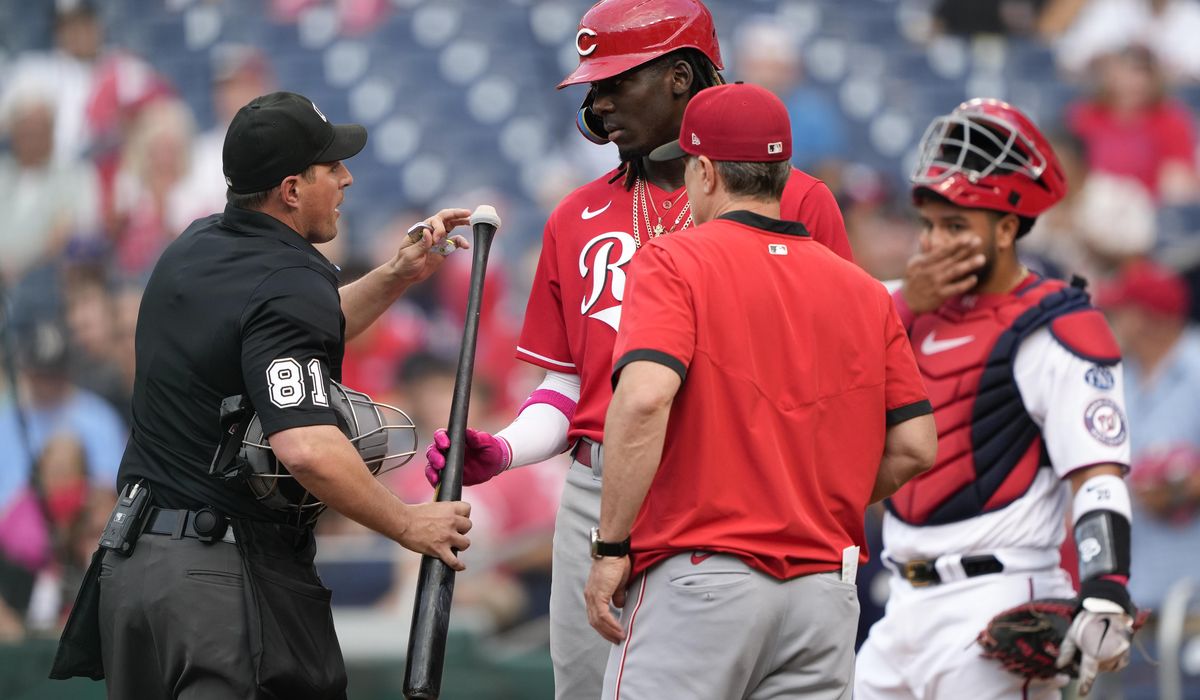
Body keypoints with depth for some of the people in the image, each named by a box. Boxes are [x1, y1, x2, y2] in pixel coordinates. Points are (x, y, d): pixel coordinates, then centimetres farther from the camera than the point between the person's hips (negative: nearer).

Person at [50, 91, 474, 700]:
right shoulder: (291, 285, -17)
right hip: (232, 575, -9)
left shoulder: (193, 247, 10)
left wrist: (397, 276, 15)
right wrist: (409, 525, -17)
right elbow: (307, 449, -29)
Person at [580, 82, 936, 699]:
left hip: (698, 575, -5)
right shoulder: (864, 291, 13)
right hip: (825, 590, 5)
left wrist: (610, 547, -13)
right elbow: (915, 446, 10)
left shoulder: (674, 263, -2)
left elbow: (644, 398, -18)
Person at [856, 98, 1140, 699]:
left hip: (994, 605, -8)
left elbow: (1098, 476, -16)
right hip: (909, 606, 8)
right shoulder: (926, 310, 16)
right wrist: (903, 308, -3)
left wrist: (1104, 598, -29)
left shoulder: (1052, 332, -8)